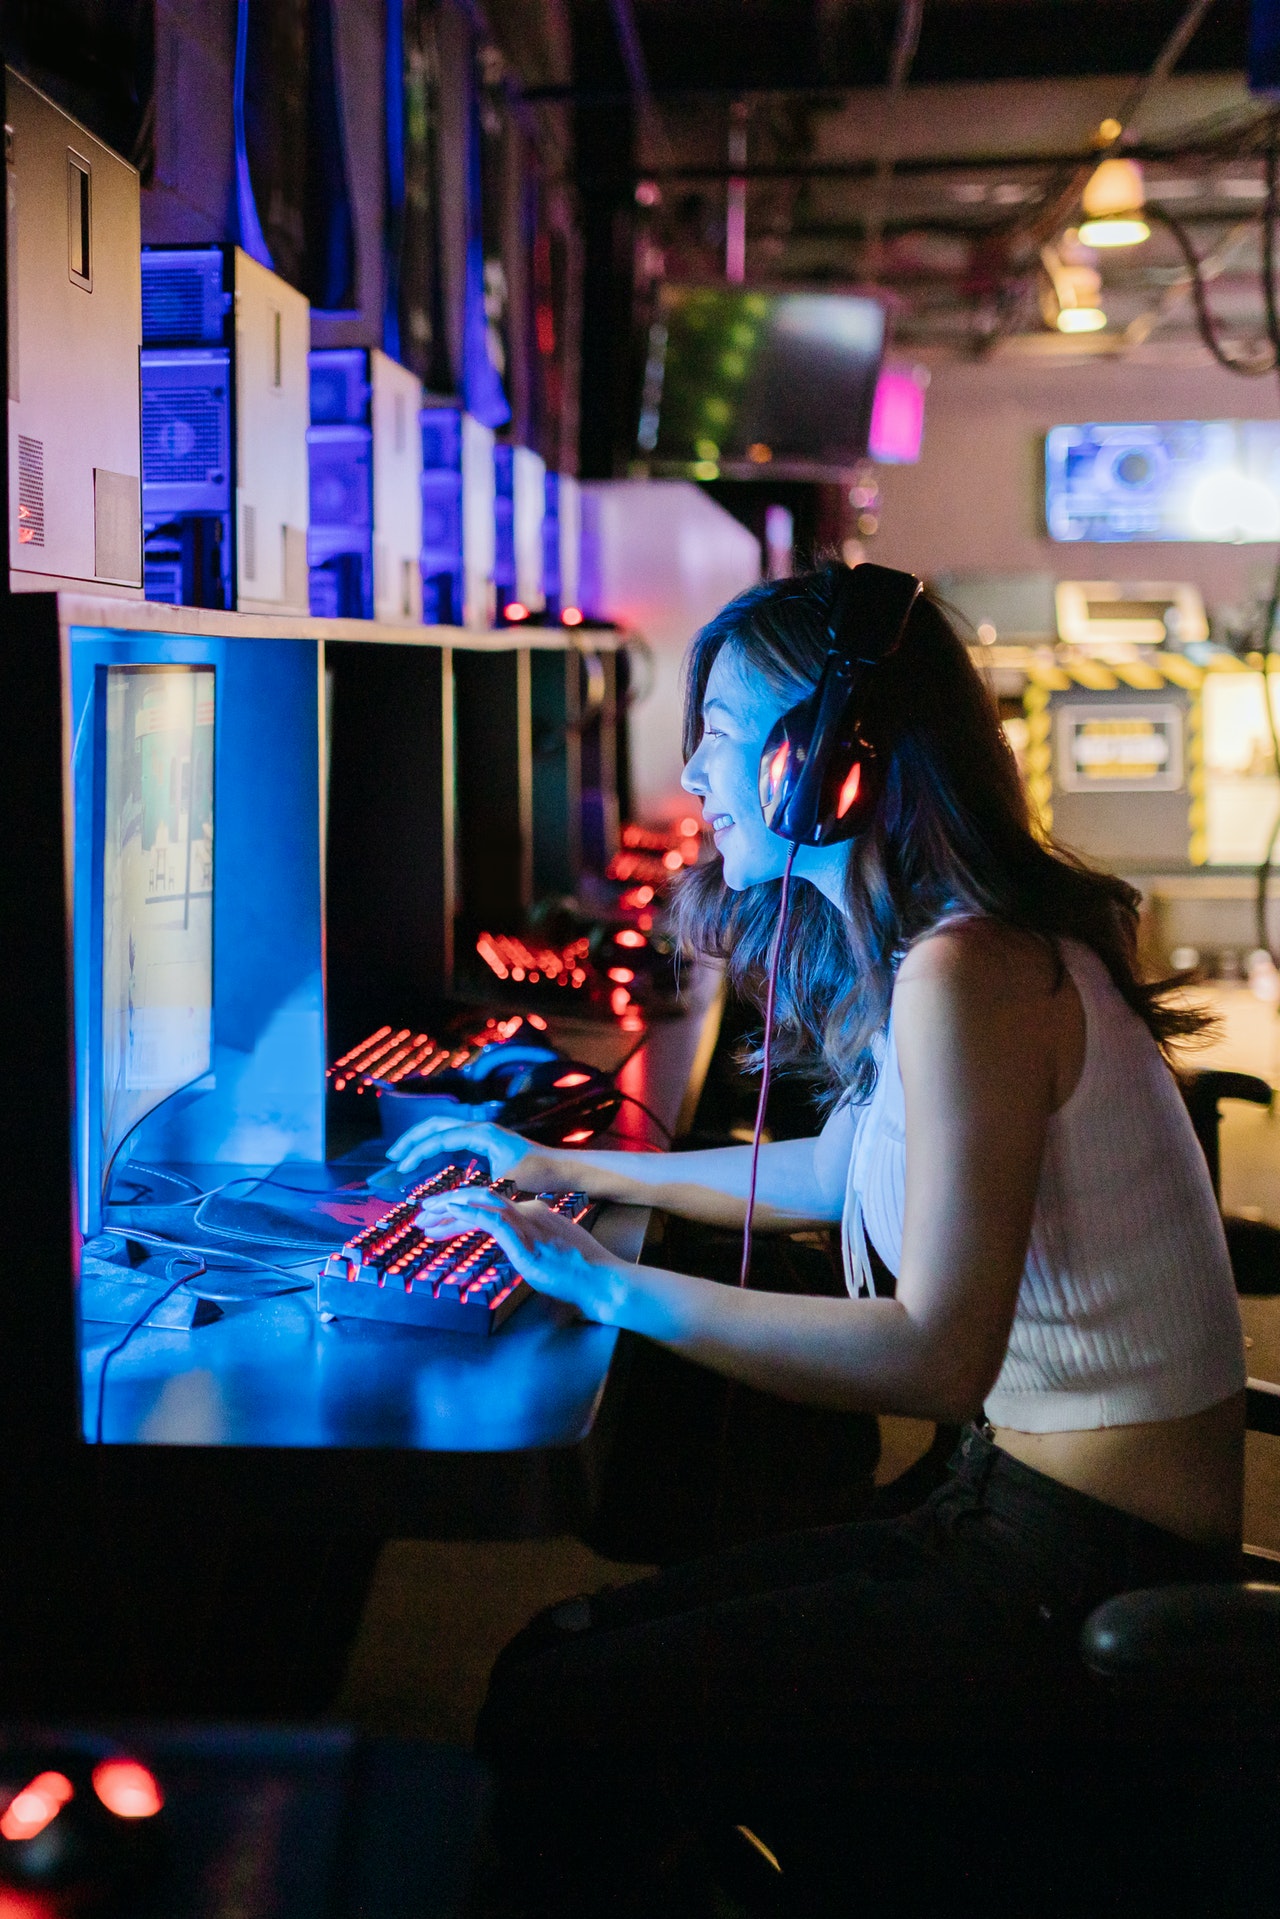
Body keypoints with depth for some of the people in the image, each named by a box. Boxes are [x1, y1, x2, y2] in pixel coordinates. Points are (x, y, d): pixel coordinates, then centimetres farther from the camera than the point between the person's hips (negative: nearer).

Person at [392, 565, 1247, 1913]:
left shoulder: (968, 974, -21)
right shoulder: (940, 951, 10)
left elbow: (937, 1356, -25)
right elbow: (842, 1170, 27)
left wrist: (607, 1284, -20)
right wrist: (572, 1172, 33)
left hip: (1090, 1572, -10)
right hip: (1021, 1509, 10)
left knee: (551, 1722, -13)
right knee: (559, 1648, 10)